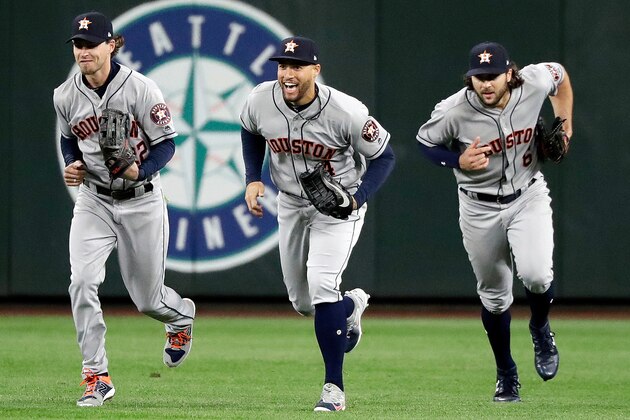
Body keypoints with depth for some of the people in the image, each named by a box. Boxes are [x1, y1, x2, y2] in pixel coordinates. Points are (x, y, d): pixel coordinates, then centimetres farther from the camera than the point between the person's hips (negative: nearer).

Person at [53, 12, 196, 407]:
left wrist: (140, 171, -29)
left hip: (141, 201, -3)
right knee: (82, 282, -19)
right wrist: (72, 165, -5)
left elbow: (166, 143, -11)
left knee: (148, 299, 8)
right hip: (93, 200, 3)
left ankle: (183, 316, 46)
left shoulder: (140, 88, -16)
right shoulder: (65, 96, -4)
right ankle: (97, 377, -12)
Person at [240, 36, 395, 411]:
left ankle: (334, 388, -15)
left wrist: (358, 198, -28)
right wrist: (253, 178, -4)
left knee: (321, 285, -23)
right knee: (303, 303, 11)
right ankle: (351, 304, 47)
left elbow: (384, 156, -14)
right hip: (291, 205, 5)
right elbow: (251, 131, 8)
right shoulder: (261, 100, -17)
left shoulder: (346, 112, -28)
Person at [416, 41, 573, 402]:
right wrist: (459, 161, -22)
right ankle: (506, 373, 30)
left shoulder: (536, 82, -17)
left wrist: (565, 126, 1)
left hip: (529, 197, 0)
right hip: (480, 208, 0)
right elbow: (425, 141, -4)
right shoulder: (453, 112, -23)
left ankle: (541, 329, 13)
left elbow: (560, 74, 6)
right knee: (494, 295, 8)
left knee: (536, 275, -22)